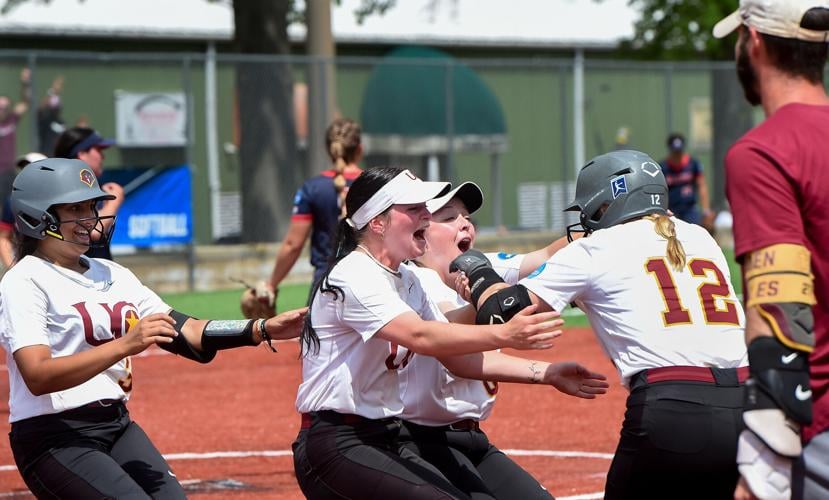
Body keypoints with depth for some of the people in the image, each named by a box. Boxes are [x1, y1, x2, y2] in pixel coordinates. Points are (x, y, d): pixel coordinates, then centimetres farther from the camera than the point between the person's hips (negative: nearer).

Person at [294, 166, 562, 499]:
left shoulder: (407, 281, 14)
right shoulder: (353, 276, -15)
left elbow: (458, 358, 10)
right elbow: (421, 337, -31)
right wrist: (504, 335, -40)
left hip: (385, 442, 10)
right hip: (336, 447, -10)